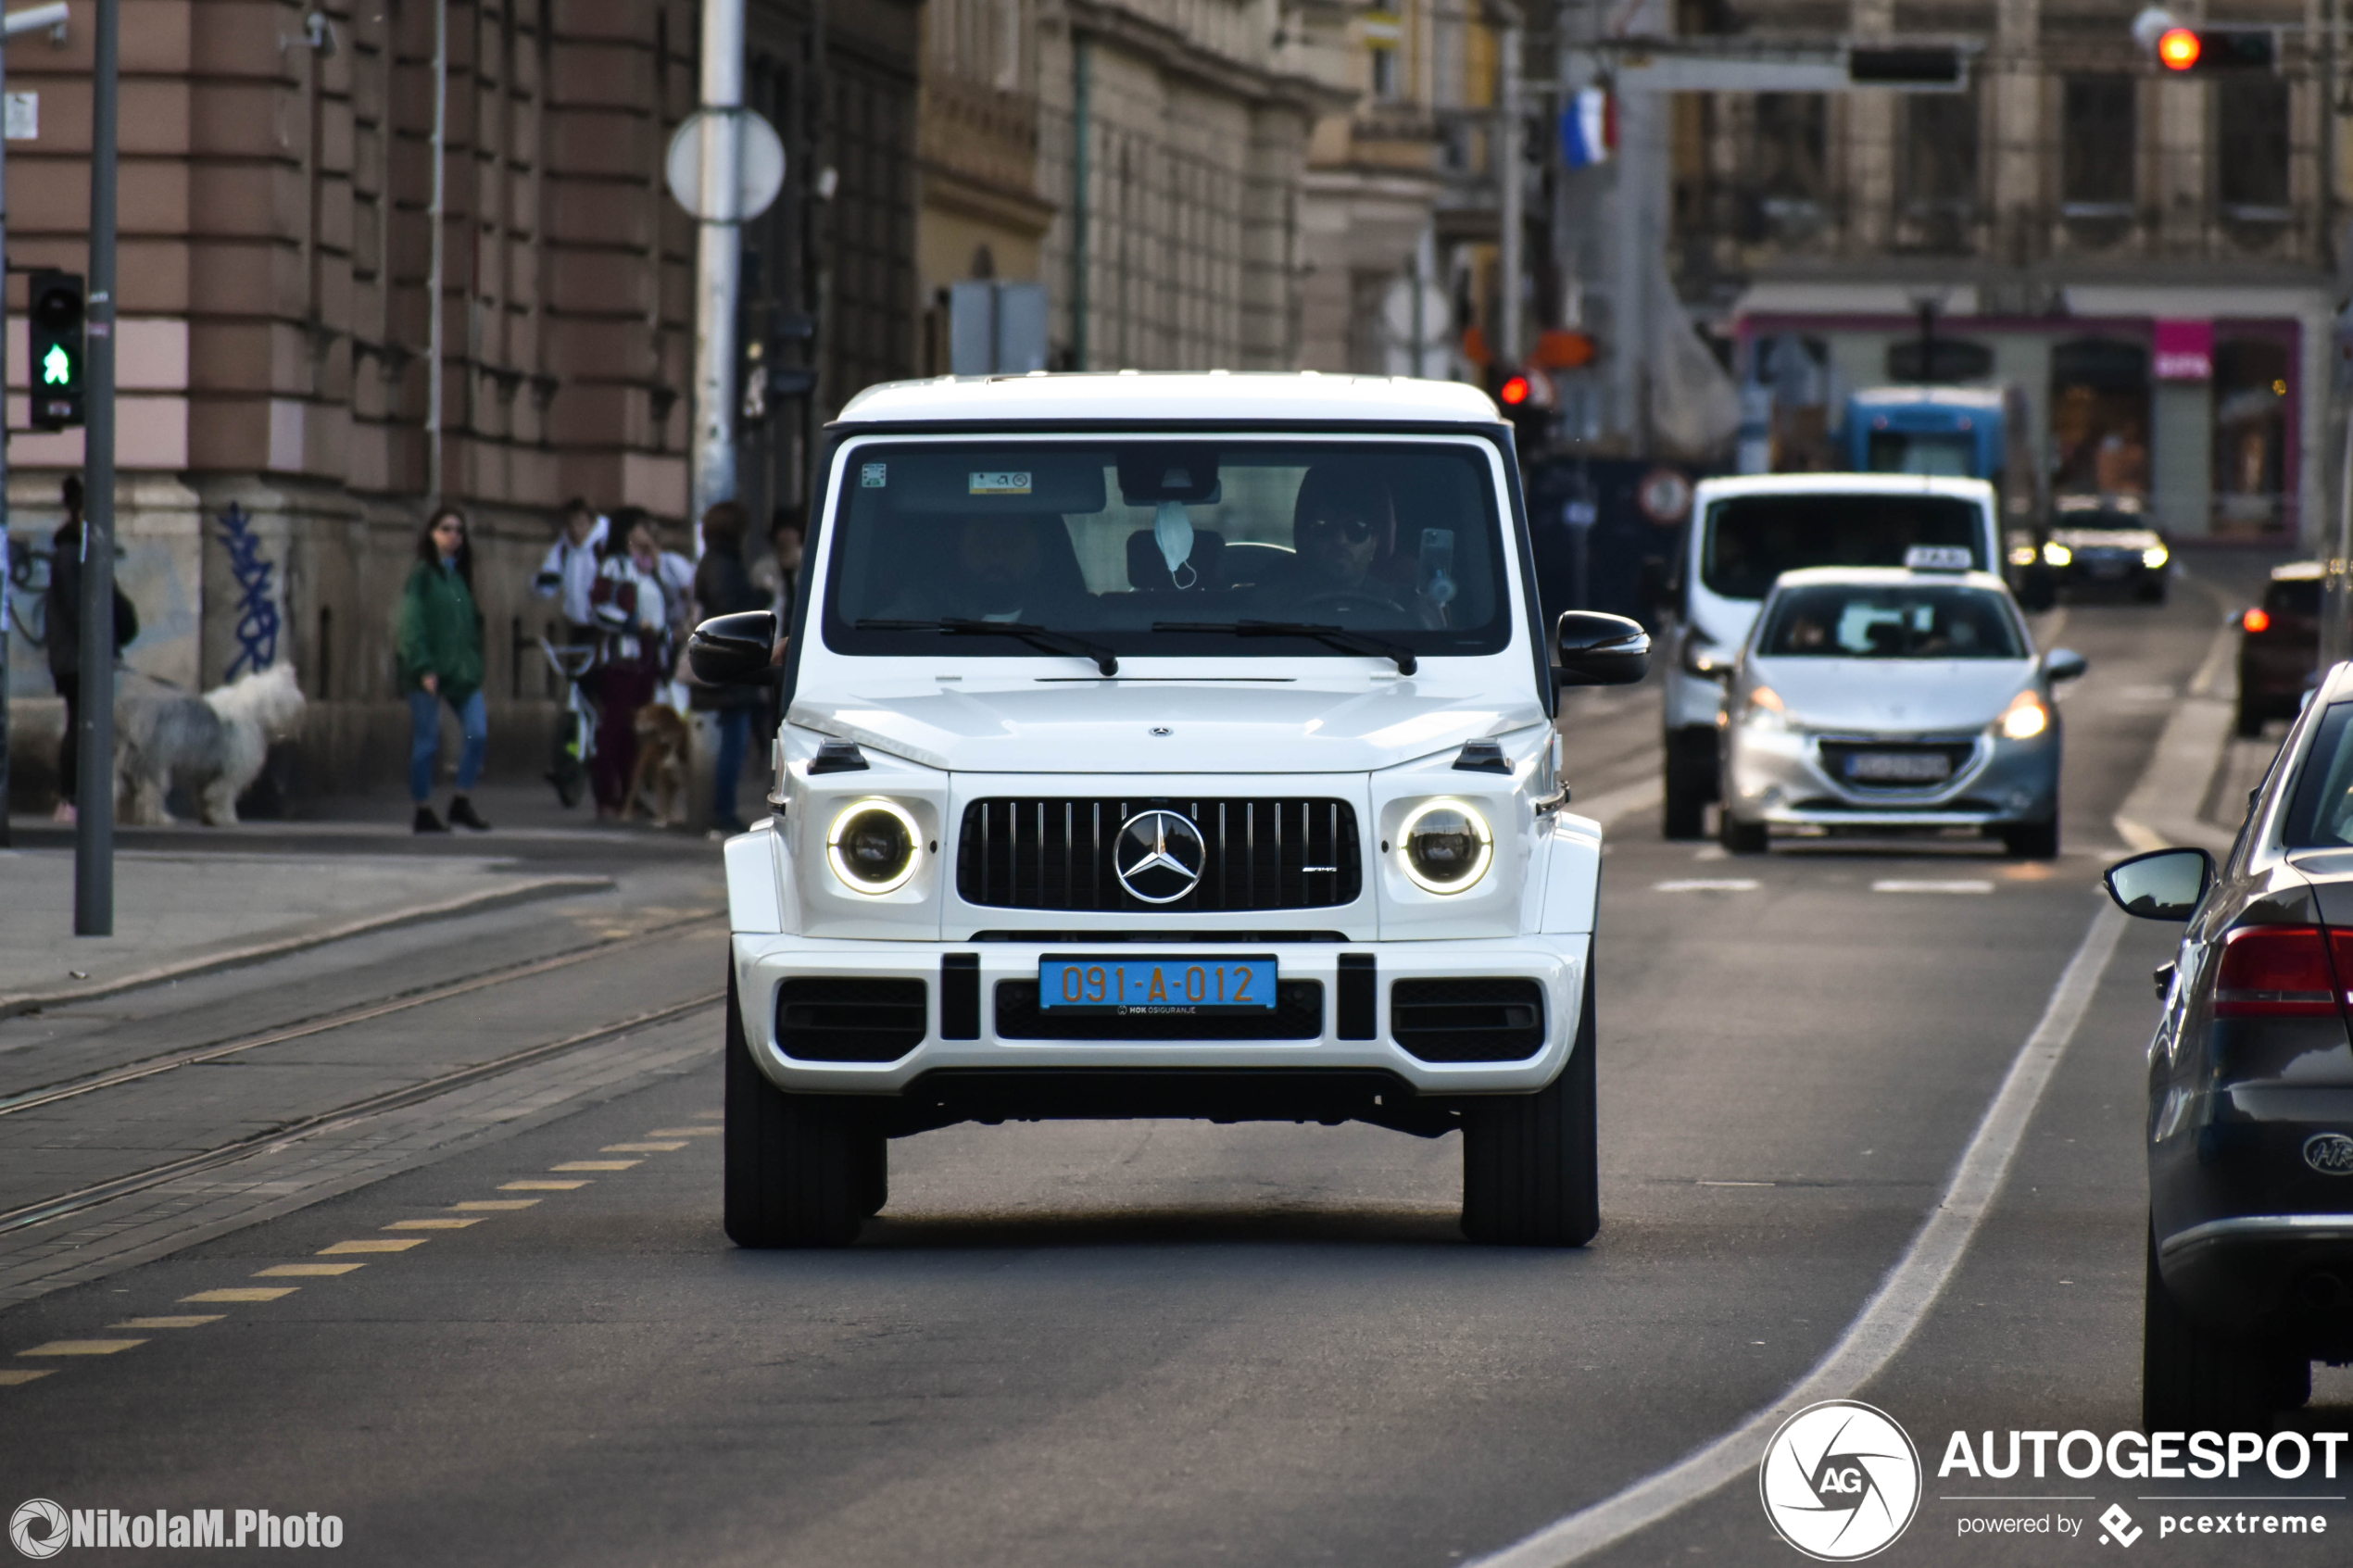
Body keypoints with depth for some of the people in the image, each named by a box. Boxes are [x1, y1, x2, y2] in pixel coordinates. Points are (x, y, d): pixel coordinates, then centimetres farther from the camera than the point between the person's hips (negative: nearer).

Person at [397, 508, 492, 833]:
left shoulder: (459, 575, 14)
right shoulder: (421, 575, -4)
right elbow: (412, 624, -10)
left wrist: (475, 665, 10)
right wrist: (424, 668, -18)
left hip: (461, 671, 6)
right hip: (430, 671, -6)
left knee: (478, 734, -5)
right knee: (426, 743, 0)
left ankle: (462, 803, 7)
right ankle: (424, 812, 8)